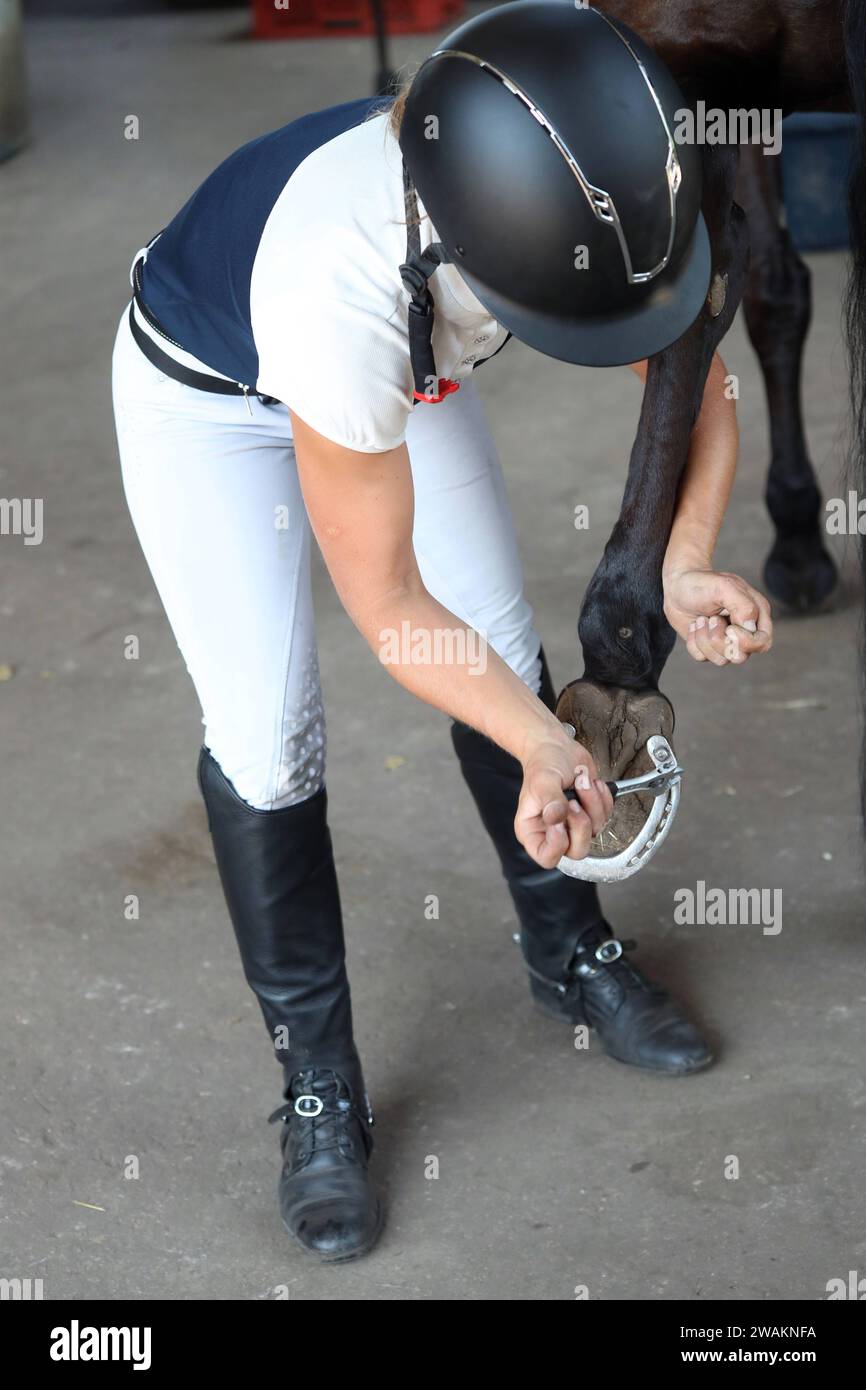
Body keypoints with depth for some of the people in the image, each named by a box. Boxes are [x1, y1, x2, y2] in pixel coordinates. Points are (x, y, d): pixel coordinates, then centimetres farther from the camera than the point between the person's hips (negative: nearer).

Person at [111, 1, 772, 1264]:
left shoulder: (587, 201, -33)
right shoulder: (344, 281, -47)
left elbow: (696, 381, -13)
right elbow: (387, 607, -33)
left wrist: (683, 565, -28)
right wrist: (542, 743, -33)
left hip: (404, 373, 5)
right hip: (210, 397, -5)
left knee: (506, 651, 8)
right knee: (266, 738, -9)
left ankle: (573, 957, 30)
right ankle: (318, 1090, 7)